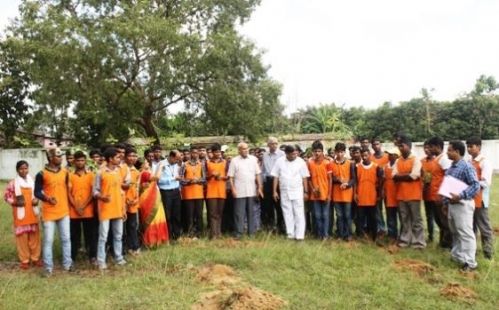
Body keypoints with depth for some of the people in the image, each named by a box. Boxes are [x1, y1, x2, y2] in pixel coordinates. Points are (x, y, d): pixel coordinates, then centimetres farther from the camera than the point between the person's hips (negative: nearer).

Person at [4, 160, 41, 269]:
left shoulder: (33, 182, 4)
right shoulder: (13, 183, -7)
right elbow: (6, 196, -1)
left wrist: (37, 200, -4)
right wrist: (15, 202, -17)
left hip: (32, 214, 3)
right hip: (20, 214, -3)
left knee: (35, 236, 9)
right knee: (22, 237, 1)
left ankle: (35, 258, 21)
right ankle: (24, 260, 13)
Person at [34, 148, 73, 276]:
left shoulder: (65, 172, 5)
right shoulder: (42, 174, -8)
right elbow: (37, 192, -5)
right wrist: (47, 198, -22)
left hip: (64, 211, 4)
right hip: (49, 213, -4)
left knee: (66, 238, 9)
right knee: (48, 240, 1)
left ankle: (67, 263, 20)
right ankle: (48, 267, 12)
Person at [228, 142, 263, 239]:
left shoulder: (253, 159, 7)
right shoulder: (234, 161, 0)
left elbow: (257, 174, 8)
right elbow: (231, 177, -2)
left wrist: (259, 187, 4)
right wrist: (233, 189, -9)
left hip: (252, 191, 3)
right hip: (239, 192, -2)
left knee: (251, 212, 9)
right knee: (239, 213, 1)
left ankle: (251, 232, 17)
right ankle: (238, 232, 7)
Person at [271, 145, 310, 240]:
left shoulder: (301, 162, -4)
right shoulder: (279, 161, -1)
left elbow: (304, 178, 0)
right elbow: (276, 177, 3)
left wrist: (305, 191, -2)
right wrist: (275, 191, 1)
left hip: (298, 192, -2)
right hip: (284, 192, 2)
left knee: (299, 214, -2)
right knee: (288, 214, 8)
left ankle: (300, 235, 1)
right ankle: (290, 234, 16)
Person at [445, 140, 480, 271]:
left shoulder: (466, 166, -15)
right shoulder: (451, 167, 12)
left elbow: (476, 185, -21)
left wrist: (460, 196, -28)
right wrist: (446, 201, 17)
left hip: (462, 204, -9)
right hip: (452, 204, 9)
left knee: (465, 233, -4)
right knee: (455, 232, 17)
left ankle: (470, 262, 3)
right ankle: (456, 256, 29)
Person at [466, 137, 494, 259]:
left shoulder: (485, 162, -9)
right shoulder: (469, 162, 13)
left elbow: (486, 182, -18)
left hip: (479, 200, -7)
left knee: (484, 228, 2)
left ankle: (488, 255, 9)